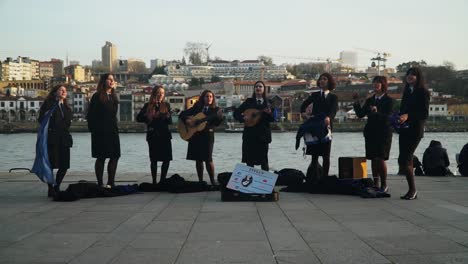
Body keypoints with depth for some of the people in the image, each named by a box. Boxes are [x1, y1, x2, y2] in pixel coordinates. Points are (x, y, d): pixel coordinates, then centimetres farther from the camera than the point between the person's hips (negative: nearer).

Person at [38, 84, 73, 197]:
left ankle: (56, 187, 18)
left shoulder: (66, 107, 20)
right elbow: (41, 119, -2)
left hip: (64, 138, 6)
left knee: (64, 165, 2)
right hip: (52, 138, -5)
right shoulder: (49, 104, 3)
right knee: (51, 164, -5)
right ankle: (51, 189, 3)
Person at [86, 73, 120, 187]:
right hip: (100, 132, -6)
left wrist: (115, 127, 14)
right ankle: (100, 184, 4)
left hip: (112, 131, 6)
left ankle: (111, 183, 10)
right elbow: (90, 115, -7)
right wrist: (93, 129, -11)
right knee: (101, 157, -2)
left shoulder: (113, 96, 14)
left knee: (115, 156, 3)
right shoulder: (97, 96, -5)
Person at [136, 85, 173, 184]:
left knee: (167, 159, -2)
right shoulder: (148, 106, 3)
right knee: (154, 160, 0)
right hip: (153, 135, -2)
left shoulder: (166, 105, 7)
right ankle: (154, 181, 9)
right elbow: (138, 118, 1)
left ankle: (162, 180, 11)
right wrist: (149, 118, -13)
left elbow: (170, 121, 3)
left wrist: (167, 117, -18)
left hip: (165, 135, 2)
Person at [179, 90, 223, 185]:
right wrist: (187, 120, -9)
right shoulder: (196, 108, 11)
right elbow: (182, 114, 11)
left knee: (208, 159, -10)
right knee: (198, 159, 6)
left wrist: (219, 116, -33)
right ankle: (200, 181, 14)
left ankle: (213, 181, -3)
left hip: (207, 135, -3)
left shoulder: (215, 109, 4)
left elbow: (217, 122, -12)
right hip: (195, 136, 3)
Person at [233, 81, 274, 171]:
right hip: (249, 135, 1)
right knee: (249, 160, 5)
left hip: (263, 135, -1)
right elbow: (236, 113, 4)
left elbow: (272, 119, -2)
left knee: (264, 160, 1)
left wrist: (269, 113, -23)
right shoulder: (249, 102, 6)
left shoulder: (268, 103, 4)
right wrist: (243, 117, -15)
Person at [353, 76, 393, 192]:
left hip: (383, 133, -5)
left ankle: (384, 184, 1)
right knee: (373, 159, 5)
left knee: (380, 159, -10)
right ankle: (375, 183, 12)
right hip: (370, 132, 5)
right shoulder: (369, 100, 13)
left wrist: (377, 112, -30)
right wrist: (356, 103, -4)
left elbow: (388, 117, -14)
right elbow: (360, 114, 9)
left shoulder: (388, 100, -3)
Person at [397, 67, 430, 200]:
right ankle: (412, 190, 12)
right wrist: (398, 119, 1)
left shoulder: (423, 92, -6)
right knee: (407, 160, 6)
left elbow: (424, 114, -12)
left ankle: (413, 189, -2)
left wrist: (408, 116, -23)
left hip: (415, 130, -8)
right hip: (404, 130, 8)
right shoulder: (407, 92, 17)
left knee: (404, 160, -14)